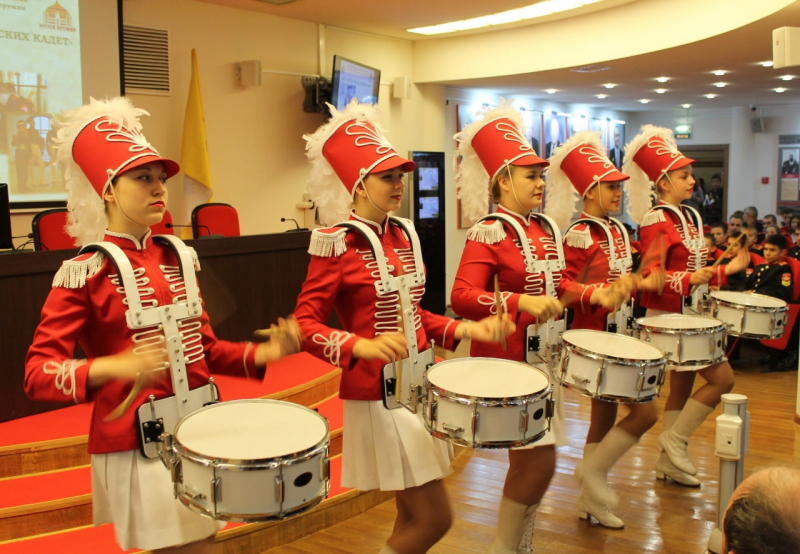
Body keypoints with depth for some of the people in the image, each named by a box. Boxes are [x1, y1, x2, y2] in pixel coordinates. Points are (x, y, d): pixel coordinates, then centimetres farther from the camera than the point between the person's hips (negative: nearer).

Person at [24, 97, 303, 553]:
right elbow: (38, 374, -14)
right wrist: (115, 367, -32)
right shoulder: (84, 272, -10)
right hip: (135, 445, -6)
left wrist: (265, 353, -3)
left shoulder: (179, 258, 7)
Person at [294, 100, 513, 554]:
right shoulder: (336, 243, -13)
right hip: (379, 393, -7)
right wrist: (363, 346, -32)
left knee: (414, 517, 17)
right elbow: (306, 324, -16)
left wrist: (464, 330, 4)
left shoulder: (404, 235, 8)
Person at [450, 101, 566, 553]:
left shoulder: (546, 229, 11)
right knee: (539, 462, -8)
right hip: (507, 359, -8)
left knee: (529, 462, 16)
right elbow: (462, 297, -26)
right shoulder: (488, 232, -13)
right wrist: (520, 303, -37)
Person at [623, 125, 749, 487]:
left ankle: (670, 463, 22)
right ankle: (674, 441, 3)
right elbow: (652, 276, -23)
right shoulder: (656, 220, -15)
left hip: (689, 315, 9)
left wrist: (726, 270, 18)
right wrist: (691, 278, -35)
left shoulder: (691, 217, 13)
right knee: (722, 379, -9)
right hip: (668, 316, -9)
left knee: (682, 386, 12)